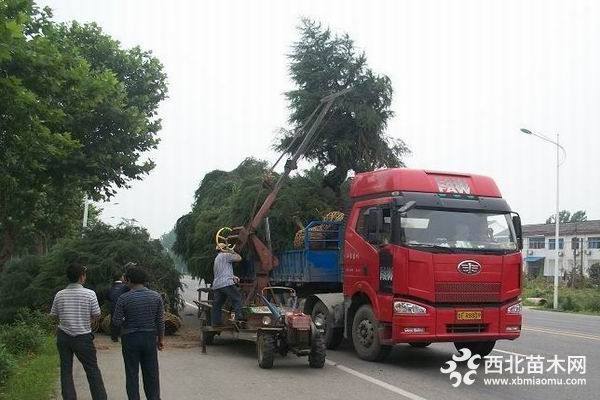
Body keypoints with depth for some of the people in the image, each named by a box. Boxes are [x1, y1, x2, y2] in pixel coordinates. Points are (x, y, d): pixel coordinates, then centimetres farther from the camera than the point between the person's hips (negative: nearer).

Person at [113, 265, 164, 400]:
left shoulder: (124, 298, -13)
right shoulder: (156, 296, -5)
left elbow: (116, 322, -10)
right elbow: (161, 321, -2)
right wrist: (160, 339, 9)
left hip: (130, 338, -2)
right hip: (150, 337, 2)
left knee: (132, 374, 9)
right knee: (151, 372, 13)